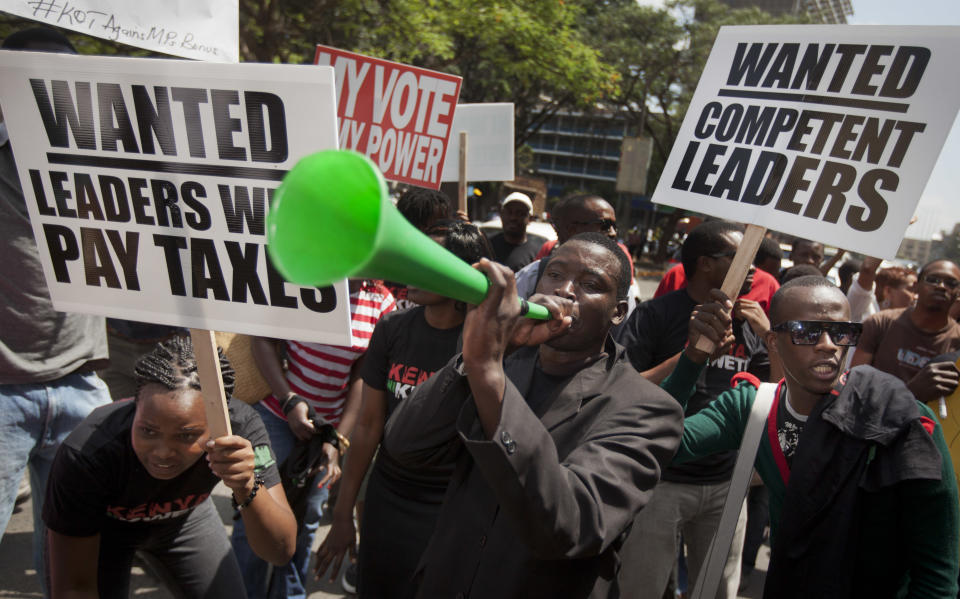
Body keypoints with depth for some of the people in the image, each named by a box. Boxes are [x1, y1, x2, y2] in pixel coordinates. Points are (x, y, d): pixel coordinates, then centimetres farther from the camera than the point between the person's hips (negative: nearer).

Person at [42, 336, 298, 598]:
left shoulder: (241, 427, -34)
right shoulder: (86, 456, -38)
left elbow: (281, 551, -34)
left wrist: (246, 488, -52)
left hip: (184, 516, 2)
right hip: (104, 525, -1)